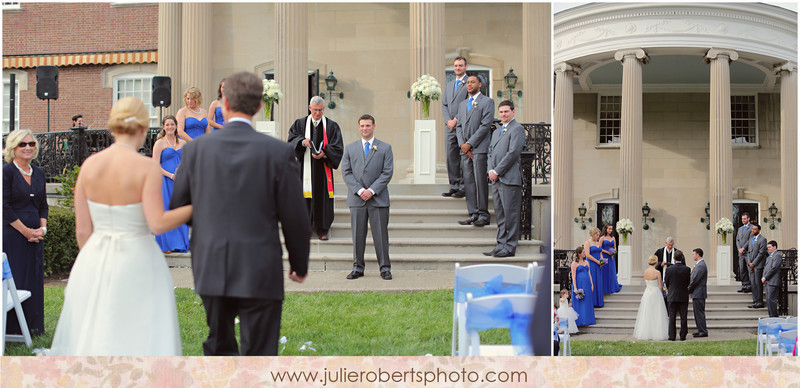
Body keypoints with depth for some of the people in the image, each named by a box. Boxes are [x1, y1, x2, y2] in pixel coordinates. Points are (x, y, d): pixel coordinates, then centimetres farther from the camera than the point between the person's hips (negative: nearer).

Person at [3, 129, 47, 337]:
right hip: (13, 234, -7)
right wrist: (26, 231, -13)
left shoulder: (39, 173, 13)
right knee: (14, 279, -5)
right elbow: (5, 207, -13)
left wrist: (42, 228, 0)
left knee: (35, 278, 9)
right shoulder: (6, 172, -8)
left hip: (35, 236, 7)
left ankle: (33, 326, 17)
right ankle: (13, 328, 2)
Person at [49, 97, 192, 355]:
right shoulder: (146, 168, -12)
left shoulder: (90, 165, 1)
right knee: (138, 345, 2)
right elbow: (157, 224, -20)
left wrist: (96, 264, 17)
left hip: (94, 264, 4)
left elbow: (82, 230, 3)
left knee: (89, 339, 14)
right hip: (137, 265, -4)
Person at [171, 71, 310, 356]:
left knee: (219, 346, 21)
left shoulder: (196, 149, -2)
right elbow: (294, 217, -4)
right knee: (259, 355, 2)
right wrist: (299, 264, 12)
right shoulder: (279, 153, -8)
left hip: (211, 270, 3)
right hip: (260, 273, -3)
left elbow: (177, 208, 6)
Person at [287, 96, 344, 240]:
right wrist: (303, 141, -20)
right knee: (305, 195, -5)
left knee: (322, 195, -2)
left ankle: (322, 230, 4)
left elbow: (337, 147, 0)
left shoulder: (331, 126, 6)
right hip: (305, 167, 1)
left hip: (323, 167, 0)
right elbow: (292, 139, 0)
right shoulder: (300, 124, 10)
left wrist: (324, 153, -17)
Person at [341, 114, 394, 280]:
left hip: (378, 198, -2)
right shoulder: (350, 148, 12)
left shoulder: (385, 148, 6)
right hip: (356, 198, 2)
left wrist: (372, 190, -11)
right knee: (357, 234, 3)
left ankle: (385, 268, 8)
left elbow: (387, 172, -1)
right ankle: (358, 268, 11)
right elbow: (346, 172, 4)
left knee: (381, 234, 0)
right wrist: (360, 190, -9)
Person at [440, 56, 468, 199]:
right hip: (450, 127, 7)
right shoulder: (449, 85, 21)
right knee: (451, 156, 5)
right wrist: (448, 120, 0)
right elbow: (444, 105, 17)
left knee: (464, 157, -7)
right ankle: (454, 186, 10)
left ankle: (463, 188, -4)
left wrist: (457, 120, -12)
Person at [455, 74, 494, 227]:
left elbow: (485, 125, -8)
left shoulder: (487, 102, 1)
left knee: (480, 181, -8)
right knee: (468, 181, 3)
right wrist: (462, 144, -1)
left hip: (479, 147, -6)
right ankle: (473, 214, 6)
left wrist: (470, 144, -11)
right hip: (465, 148, 6)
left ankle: (483, 215, -4)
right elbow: (459, 126, 18)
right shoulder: (462, 104, 22)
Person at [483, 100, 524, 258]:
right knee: (500, 214, 10)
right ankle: (501, 245, 14)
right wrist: (490, 170, 3)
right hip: (496, 179, 9)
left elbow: (513, 152, -13)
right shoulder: (497, 131, 24)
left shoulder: (517, 129, -4)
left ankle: (510, 248, -5)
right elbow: (491, 152, 22)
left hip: (509, 178, -9)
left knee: (510, 214, -7)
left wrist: (497, 171, -13)